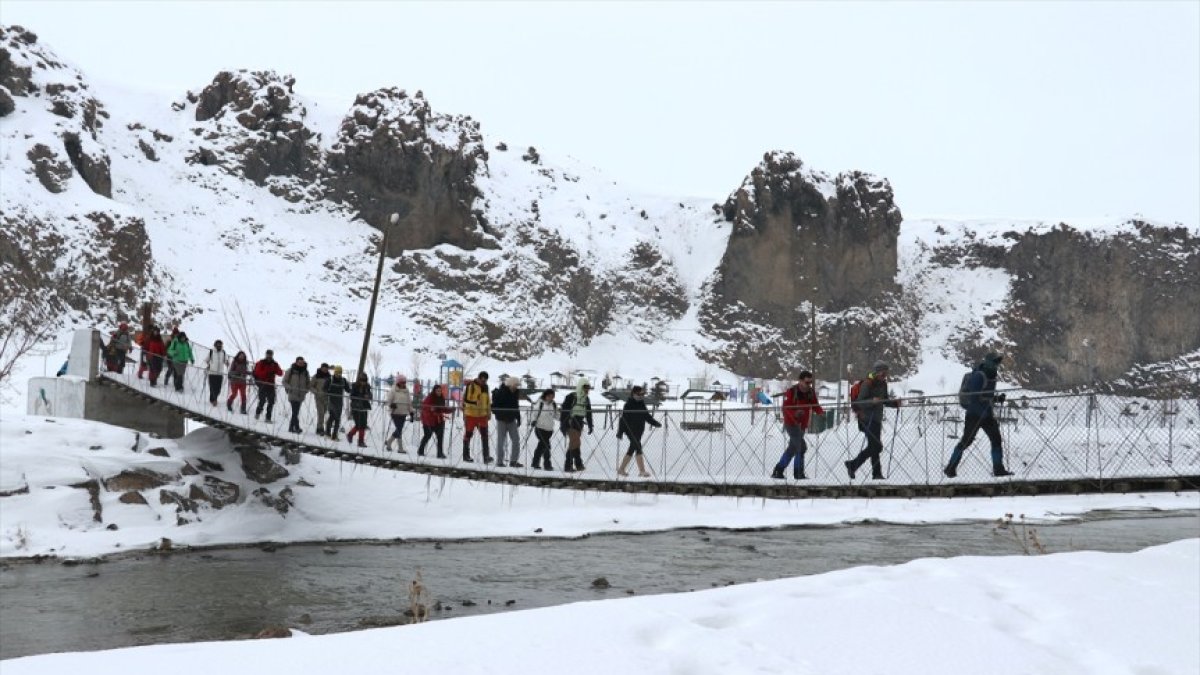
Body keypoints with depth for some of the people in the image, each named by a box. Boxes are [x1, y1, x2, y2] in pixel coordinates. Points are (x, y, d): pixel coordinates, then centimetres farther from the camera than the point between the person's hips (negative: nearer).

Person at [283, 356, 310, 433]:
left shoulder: (305, 372, 7)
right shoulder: (291, 370, -3)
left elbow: (307, 383, 19)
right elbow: (284, 381, 3)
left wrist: (306, 390, 4)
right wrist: (289, 388, -12)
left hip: (301, 395, 4)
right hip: (292, 394, -4)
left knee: (296, 412, 9)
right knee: (295, 412, -11)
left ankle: (291, 427, 19)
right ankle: (296, 427, -9)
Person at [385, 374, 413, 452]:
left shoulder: (406, 391, 12)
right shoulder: (393, 390, -4)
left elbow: (409, 402, 17)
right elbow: (389, 399, -6)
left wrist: (411, 412, 13)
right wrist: (391, 405, -27)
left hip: (403, 413, 6)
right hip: (395, 412, -6)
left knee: (399, 430, 8)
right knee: (399, 430, -10)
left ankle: (388, 442, 27)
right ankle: (400, 448, -5)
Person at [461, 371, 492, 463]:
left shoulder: (485, 387, 11)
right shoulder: (470, 385, -10)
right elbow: (464, 399, -12)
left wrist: (489, 412, 20)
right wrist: (464, 412, -15)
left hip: (482, 415, 5)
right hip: (471, 414, -5)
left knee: (484, 435, -3)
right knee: (468, 434, 7)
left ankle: (486, 456, -4)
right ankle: (466, 456, 18)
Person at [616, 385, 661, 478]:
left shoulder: (641, 403, 10)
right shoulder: (629, 404, -13)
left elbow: (646, 415, 21)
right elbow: (623, 418, -14)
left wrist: (656, 423, 15)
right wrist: (620, 432, -16)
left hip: (639, 430, 8)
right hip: (631, 430, -8)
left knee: (632, 449, 11)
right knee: (638, 448, -13)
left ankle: (621, 469, 21)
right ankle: (642, 471, -13)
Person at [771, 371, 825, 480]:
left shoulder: (811, 392, 2)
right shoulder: (791, 391, -15)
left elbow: (815, 406, 3)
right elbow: (785, 407, -17)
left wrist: (821, 411, -19)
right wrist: (795, 413, -35)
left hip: (802, 425, 7)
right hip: (791, 423, -7)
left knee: (792, 448, 14)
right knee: (801, 447, -16)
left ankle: (777, 472, 25)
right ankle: (799, 473, -7)